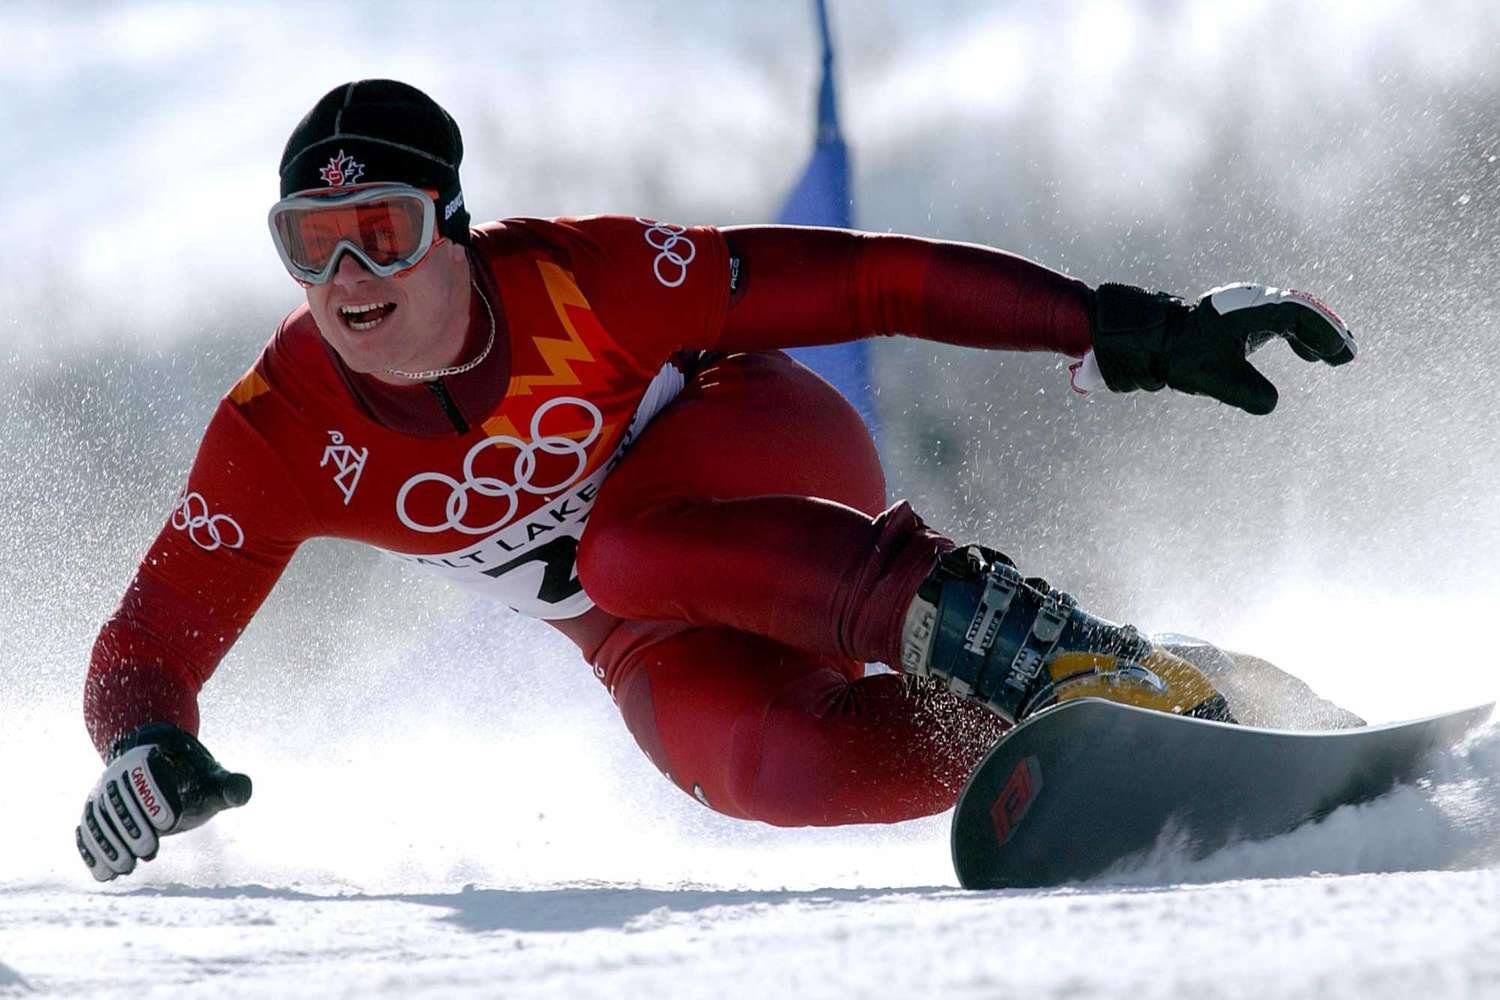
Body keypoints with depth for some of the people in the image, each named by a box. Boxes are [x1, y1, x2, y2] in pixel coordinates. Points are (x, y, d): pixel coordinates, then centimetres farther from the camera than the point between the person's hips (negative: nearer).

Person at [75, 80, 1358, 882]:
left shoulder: (577, 278, -27)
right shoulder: (282, 433, -20)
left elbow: (864, 281, -24)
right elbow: (147, 648, -15)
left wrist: (1125, 329, -27)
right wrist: (144, 752, -40)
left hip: (774, 466, -3)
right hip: (656, 643, 3)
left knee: (623, 546, -38)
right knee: (768, 765, -32)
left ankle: (1040, 646, -35)